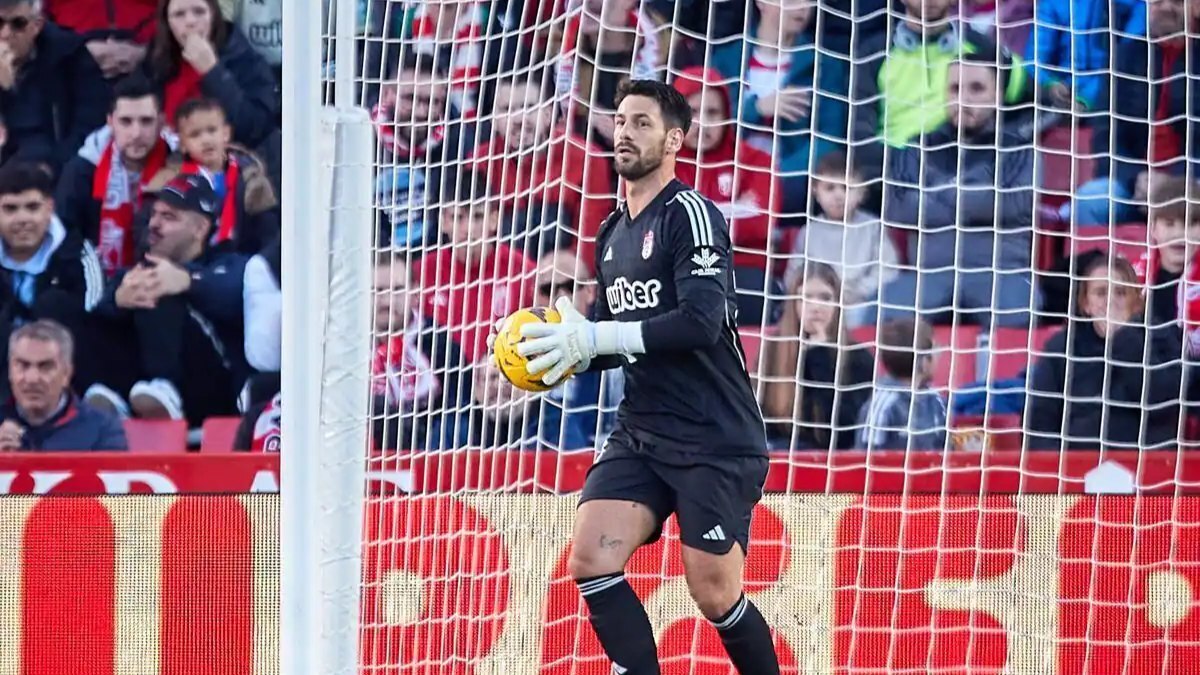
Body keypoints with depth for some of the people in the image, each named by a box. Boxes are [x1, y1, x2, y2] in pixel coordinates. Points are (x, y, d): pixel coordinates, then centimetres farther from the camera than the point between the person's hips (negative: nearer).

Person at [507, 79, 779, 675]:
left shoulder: (691, 214, -10)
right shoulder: (611, 234, 15)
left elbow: (701, 320, -23)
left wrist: (593, 338, -24)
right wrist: (570, 351, 1)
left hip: (716, 440, -7)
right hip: (640, 432, 7)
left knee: (715, 596, -4)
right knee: (590, 559, -14)